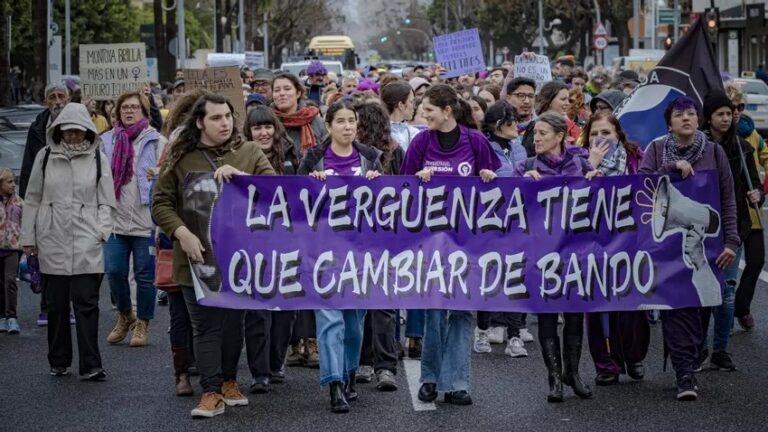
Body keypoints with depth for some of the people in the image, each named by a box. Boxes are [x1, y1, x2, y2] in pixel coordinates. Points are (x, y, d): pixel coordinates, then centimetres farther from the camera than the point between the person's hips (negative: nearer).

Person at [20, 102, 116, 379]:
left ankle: (90, 366, -6)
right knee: (56, 304, 7)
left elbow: (106, 202, 7)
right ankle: (58, 362, 18)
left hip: (87, 244, -2)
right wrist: (28, 237, 9)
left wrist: (101, 232, -5)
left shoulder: (98, 159, 5)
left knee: (86, 304, -7)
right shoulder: (45, 157, 7)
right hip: (52, 242, 2)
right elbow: (32, 199, 12)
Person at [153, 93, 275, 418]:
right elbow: (161, 203, 1)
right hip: (197, 256, -1)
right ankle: (212, 392, 1)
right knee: (205, 326, -1)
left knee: (234, 322, 13)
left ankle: (229, 381, 29)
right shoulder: (180, 158, 1)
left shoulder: (249, 152, 4)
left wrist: (239, 176, -21)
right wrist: (182, 233, -15)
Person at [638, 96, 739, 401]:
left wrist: (731, 241, -2)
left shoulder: (714, 152, 5)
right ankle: (685, 372, -9)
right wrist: (672, 167, -17)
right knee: (674, 305, -8)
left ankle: (686, 366, 11)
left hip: (703, 238, 1)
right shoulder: (656, 150, 4)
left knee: (696, 303, -2)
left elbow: (727, 200, 5)